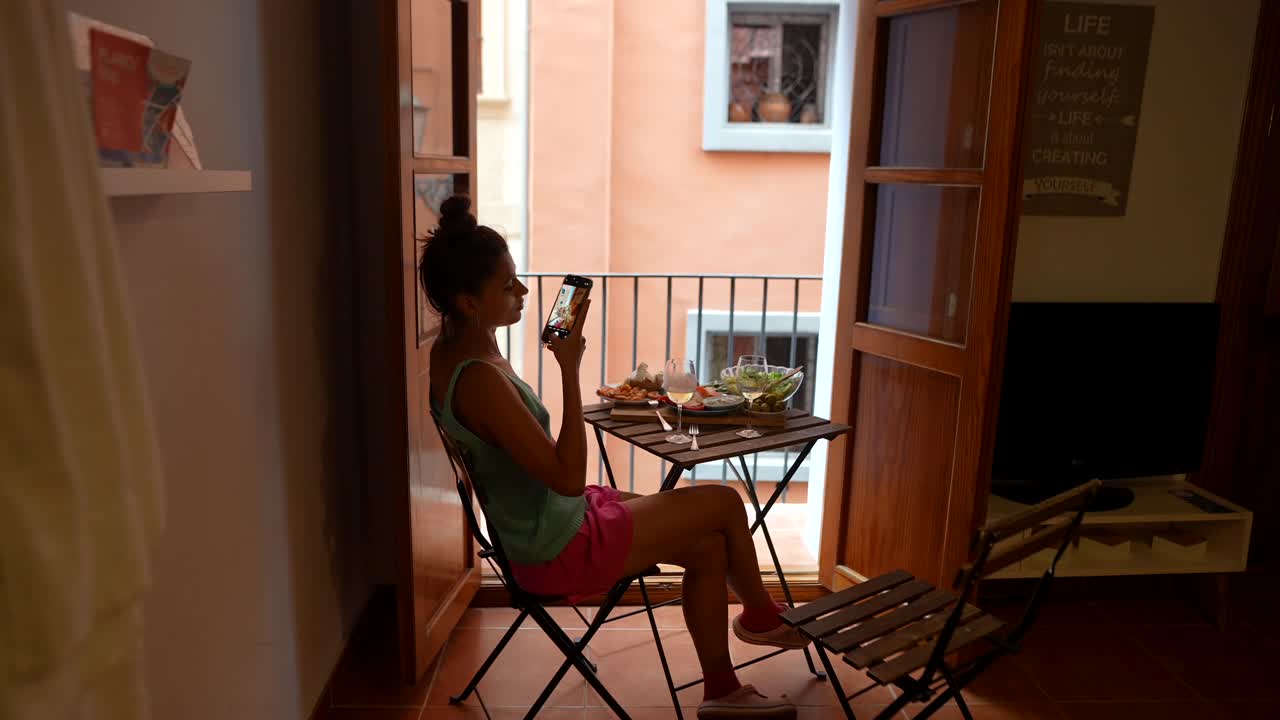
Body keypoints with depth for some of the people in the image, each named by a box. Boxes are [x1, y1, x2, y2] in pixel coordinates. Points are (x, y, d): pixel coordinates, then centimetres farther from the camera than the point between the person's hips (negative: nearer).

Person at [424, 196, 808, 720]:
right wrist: (570, 370, -28)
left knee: (707, 547, 14)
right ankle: (761, 616, 27)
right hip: (561, 552, -9)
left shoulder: (451, 350, 0)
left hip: (540, 526, 9)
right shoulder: (480, 379, -31)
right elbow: (569, 477, -28)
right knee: (724, 503, 0)